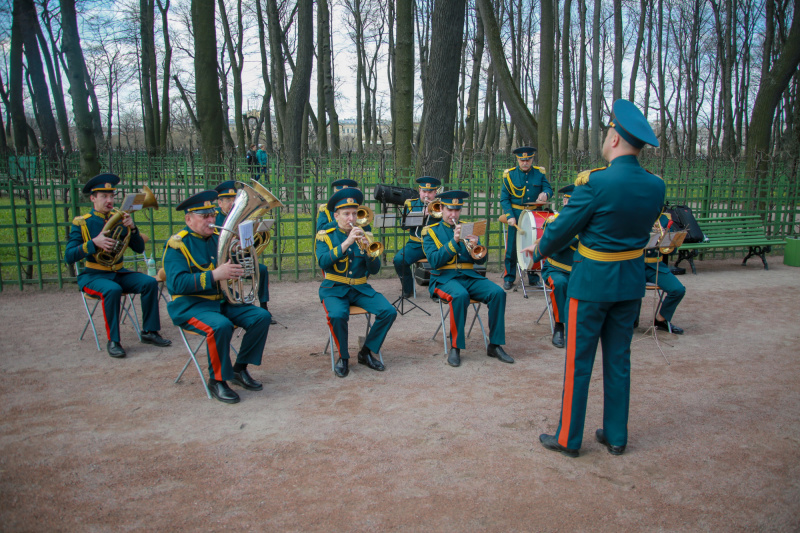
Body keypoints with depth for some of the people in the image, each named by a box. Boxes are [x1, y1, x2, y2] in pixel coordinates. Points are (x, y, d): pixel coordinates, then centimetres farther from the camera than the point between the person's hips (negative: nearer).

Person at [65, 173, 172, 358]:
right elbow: (69, 256, -13)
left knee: (150, 282, -19)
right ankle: (113, 341, -24)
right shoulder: (81, 223, -5)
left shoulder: (118, 220, 6)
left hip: (118, 273, 4)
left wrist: (132, 228, -14)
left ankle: (150, 332, -10)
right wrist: (94, 243, -27)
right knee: (113, 290, -36)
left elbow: (139, 249, 3)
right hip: (93, 275, -4)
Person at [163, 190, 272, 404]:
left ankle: (240, 369, 4)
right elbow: (178, 283, -22)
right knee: (221, 326, -34)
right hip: (190, 304, -7)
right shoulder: (177, 244, -9)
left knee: (261, 316, -10)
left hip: (222, 300, 7)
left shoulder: (218, 238, 11)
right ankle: (217, 380, -12)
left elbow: (236, 268, 18)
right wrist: (214, 276, -32)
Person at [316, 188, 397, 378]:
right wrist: (346, 243, -25)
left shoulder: (362, 236, 11)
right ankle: (343, 357, -8)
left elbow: (375, 270, 4)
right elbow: (323, 262, -18)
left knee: (389, 312, -18)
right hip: (334, 289, -3)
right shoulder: (325, 236, 2)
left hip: (360, 288, 4)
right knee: (338, 315, -34)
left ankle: (366, 352, 2)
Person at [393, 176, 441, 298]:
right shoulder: (410, 204, 11)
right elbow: (405, 225, -3)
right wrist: (422, 214, -14)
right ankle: (408, 290, 2)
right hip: (415, 244, 1)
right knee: (399, 260, -22)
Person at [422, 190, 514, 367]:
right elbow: (434, 261, -10)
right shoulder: (431, 231, 6)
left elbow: (481, 260, 8)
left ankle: (495, 345, -12)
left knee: (498, 293, -22)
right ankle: (455, 348, -21)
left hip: (469, 276, 4)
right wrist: (454, 242, -20)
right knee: (460, 295, -37)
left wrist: (475, 246, -14)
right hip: (444, 278, -4)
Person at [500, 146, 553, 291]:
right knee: (512, 247, 1)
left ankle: (534, 278, 19)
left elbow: (549, 189, 4)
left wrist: (545, 193, -21)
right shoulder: (509, 175, -2)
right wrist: (510, 216, -14)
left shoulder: (539, 173, 3)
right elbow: (504, 199, -2)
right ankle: (509, 278, 13)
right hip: (516, 215, -1)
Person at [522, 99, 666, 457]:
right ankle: (616, 436, 28)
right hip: (631, 283, 6)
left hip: (592, 282, -6)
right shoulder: (656, 186, -1)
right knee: (618, 360, 16)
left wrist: (539, 251, 8)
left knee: (579, 361, 6)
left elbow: (563, 227, -12)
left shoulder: (596, 183, -21)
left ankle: (568, 438, 19)